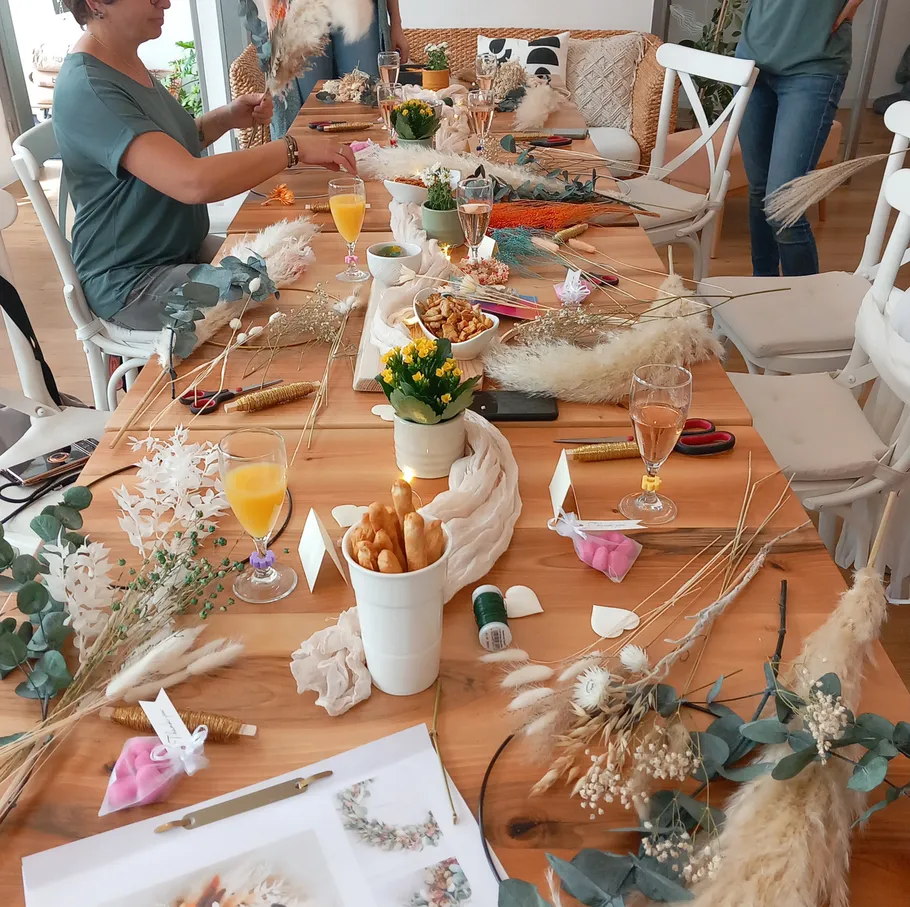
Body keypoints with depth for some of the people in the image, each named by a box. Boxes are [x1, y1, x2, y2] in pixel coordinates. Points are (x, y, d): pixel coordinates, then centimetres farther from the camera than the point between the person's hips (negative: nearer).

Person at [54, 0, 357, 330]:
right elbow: (192, 183, -36)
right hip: (129, 280, -9)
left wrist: (226, 118, 0)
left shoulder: (126, 62, 4)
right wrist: (294, 148, -28)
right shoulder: (86, 89, -25)